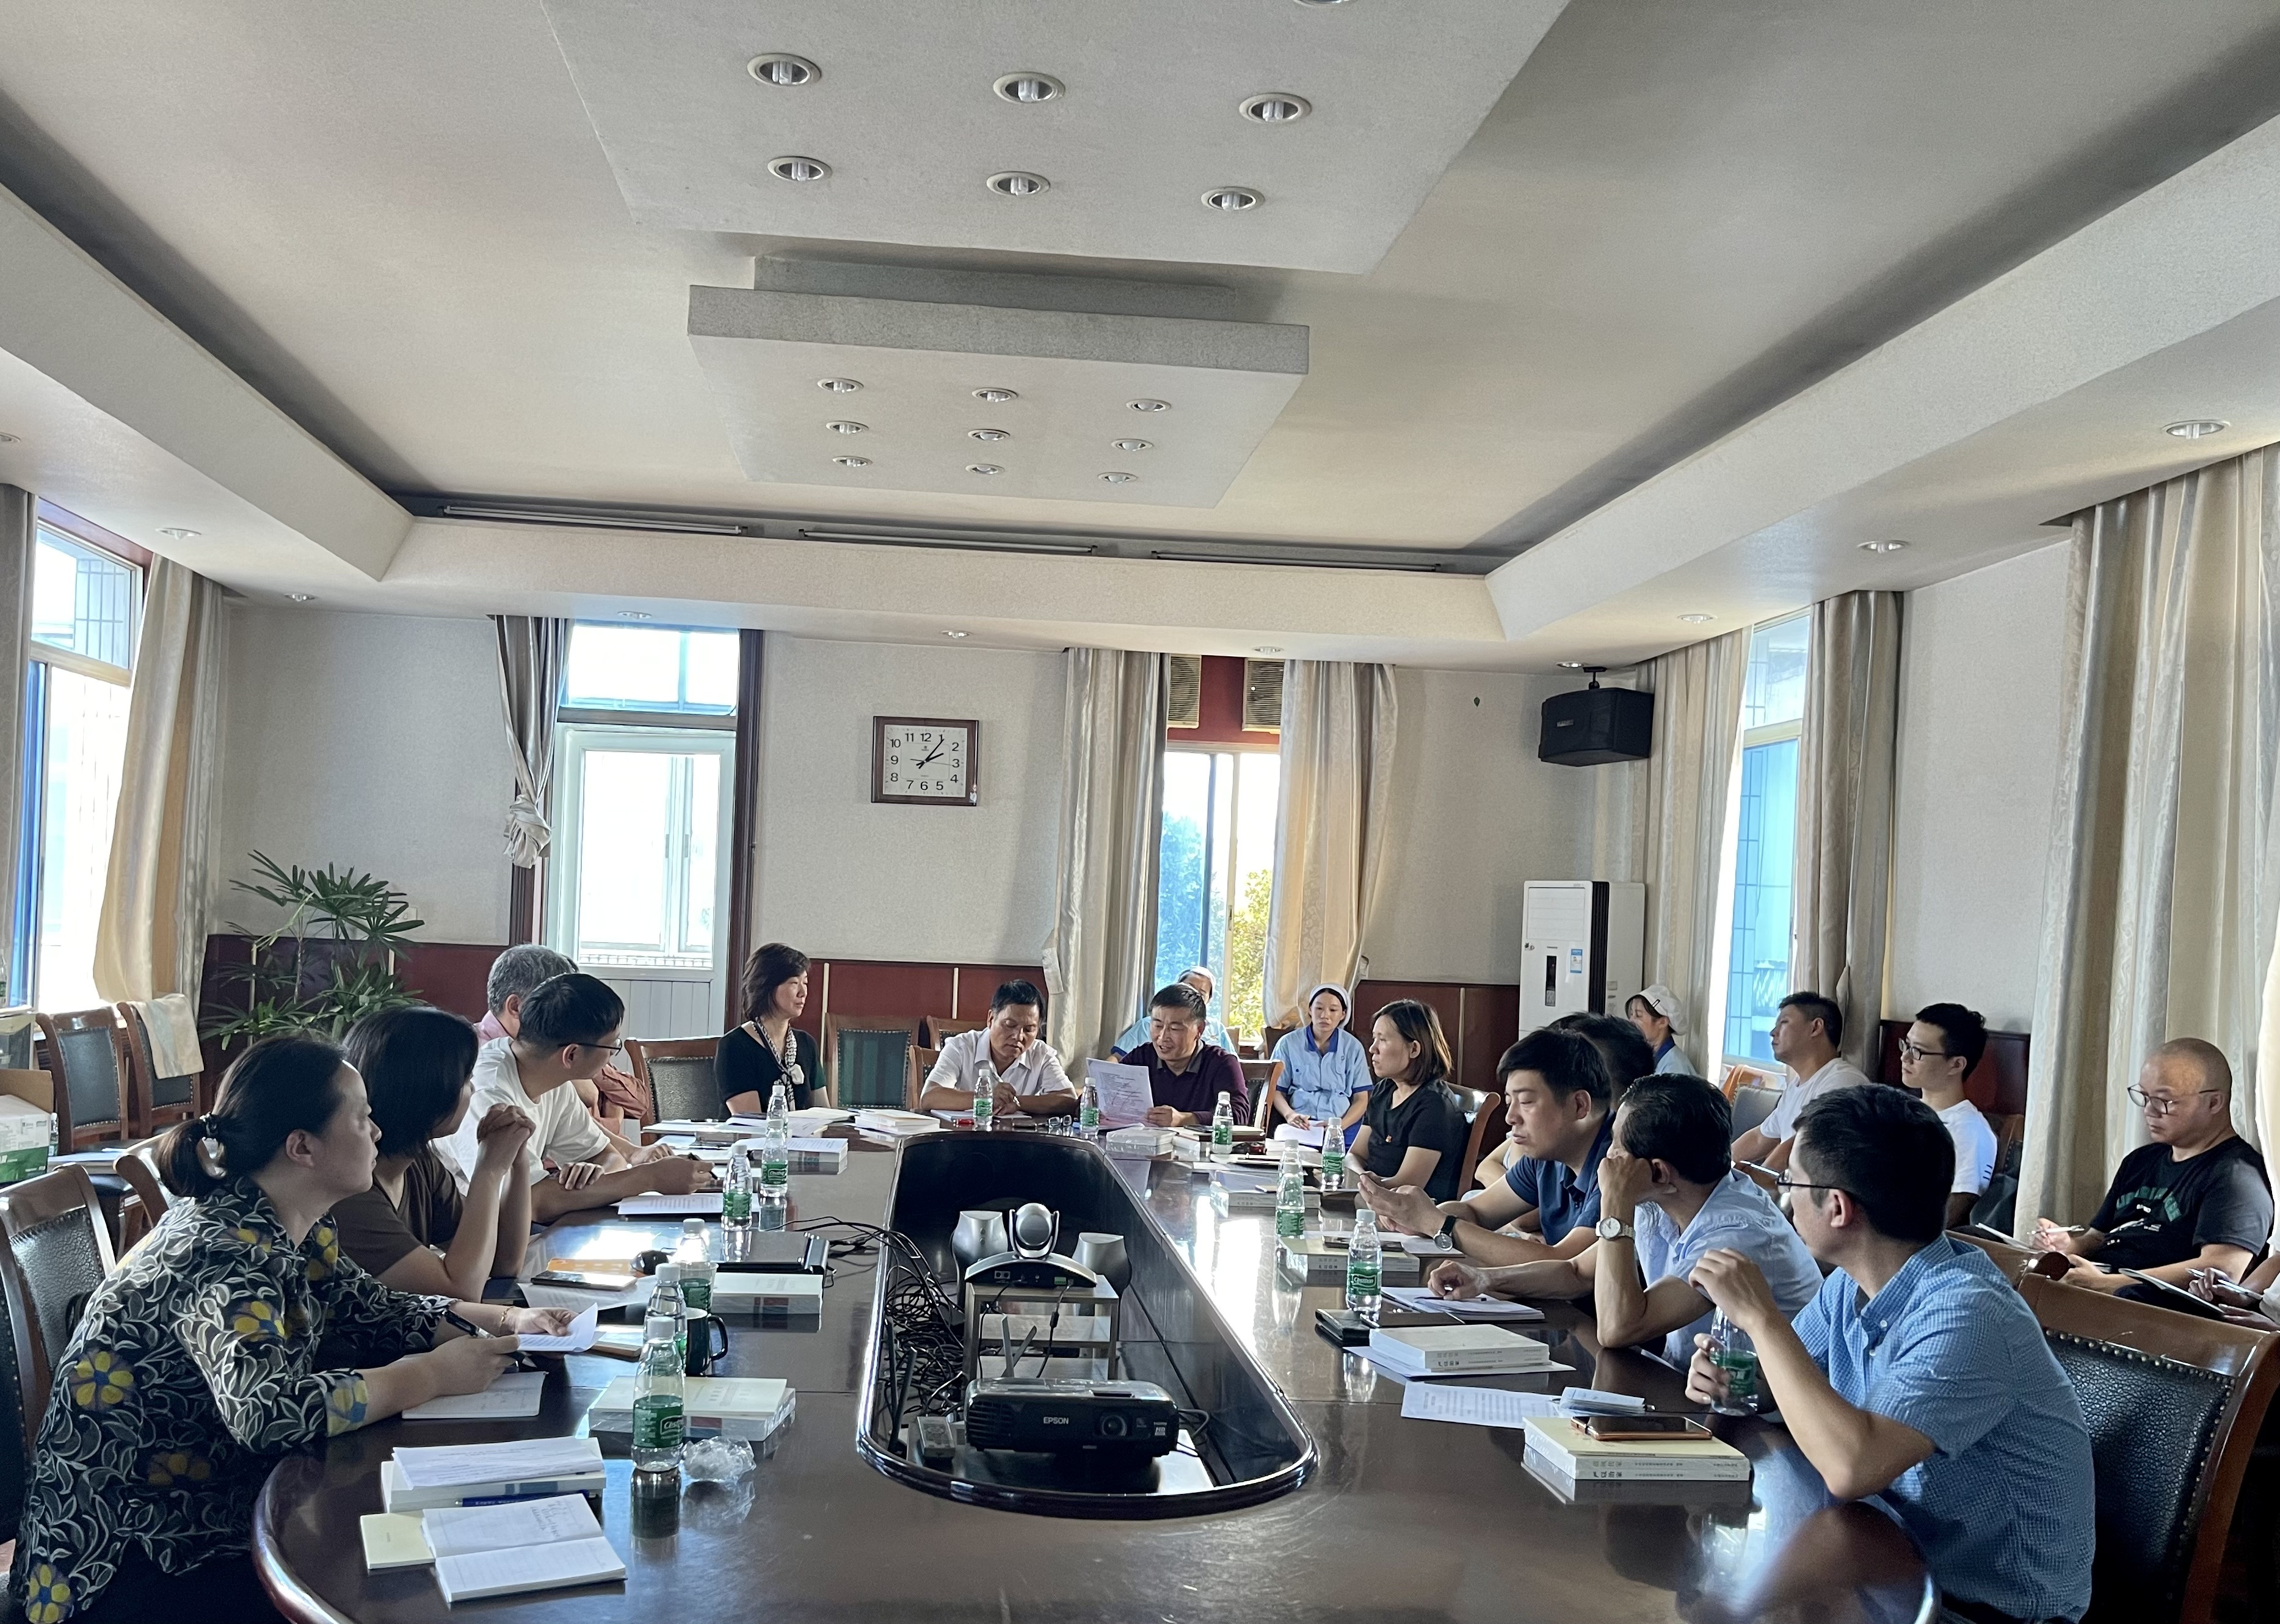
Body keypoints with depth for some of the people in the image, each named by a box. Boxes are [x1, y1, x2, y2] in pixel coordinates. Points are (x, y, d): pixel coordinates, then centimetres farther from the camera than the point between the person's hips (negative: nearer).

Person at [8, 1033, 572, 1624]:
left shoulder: (295, 1230, 0)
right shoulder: (220, 1252, -26)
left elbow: (368, 1311, 12)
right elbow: (268, 1410, -38)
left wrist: (506, 1319, -3)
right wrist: (433, 1374, -26)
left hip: (221, 1517, 8)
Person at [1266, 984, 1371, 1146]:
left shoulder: (1353, 1047, 9)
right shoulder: (1288, 1044, 8)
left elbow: (1361, 1099, 9)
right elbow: (1277, 1091, 10)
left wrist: (1340, 1125, -10)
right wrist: (1289, 1115, -11)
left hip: (1342, 1131, 0)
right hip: (1299, 1127, 0)